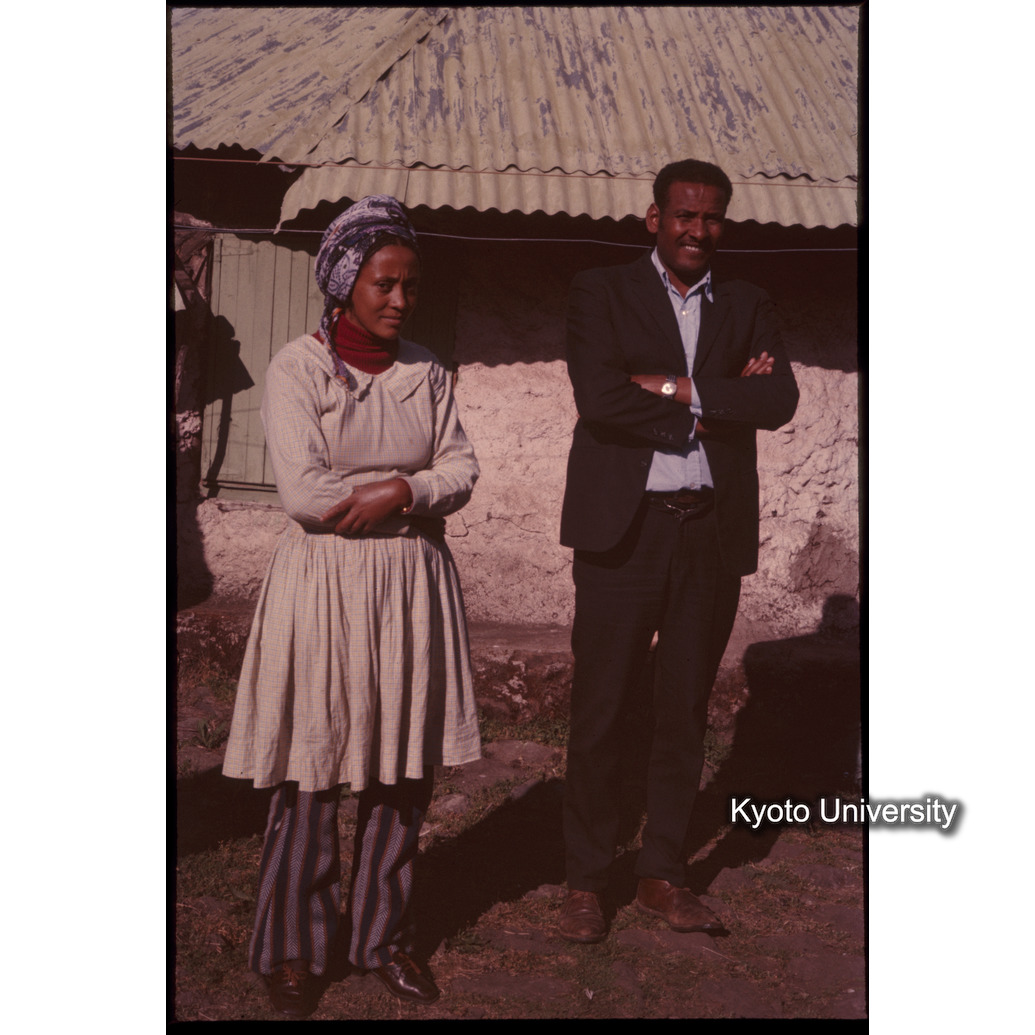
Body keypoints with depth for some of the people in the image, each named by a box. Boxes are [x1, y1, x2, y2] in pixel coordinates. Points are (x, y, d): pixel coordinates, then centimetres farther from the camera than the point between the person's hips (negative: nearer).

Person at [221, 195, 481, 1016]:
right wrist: (410, 485, -7)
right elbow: (303, 492, -14)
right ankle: (294, 949, 20)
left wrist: (394, 494, -14)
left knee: (405, 770, 8)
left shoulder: (425, 370, 9)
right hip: (325, 585, -4)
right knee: (314, 772, 2)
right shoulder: (297, 368, -5)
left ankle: (383, 933, 25)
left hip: (413, 581, 4)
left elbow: (461, 472, 4)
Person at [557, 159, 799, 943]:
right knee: (601, 711, 2)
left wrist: (679, 388, -12)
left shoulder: (747, 307, 13)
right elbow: (598, 397, -13)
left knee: (686, 711, 11)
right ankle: (586, 880, 16)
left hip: (714, 532, 3)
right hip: (624, 527, -3)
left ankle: (664, 875, 24)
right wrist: (722, 397, -9)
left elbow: (779, 400, -3)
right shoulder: (602, 293, 4)